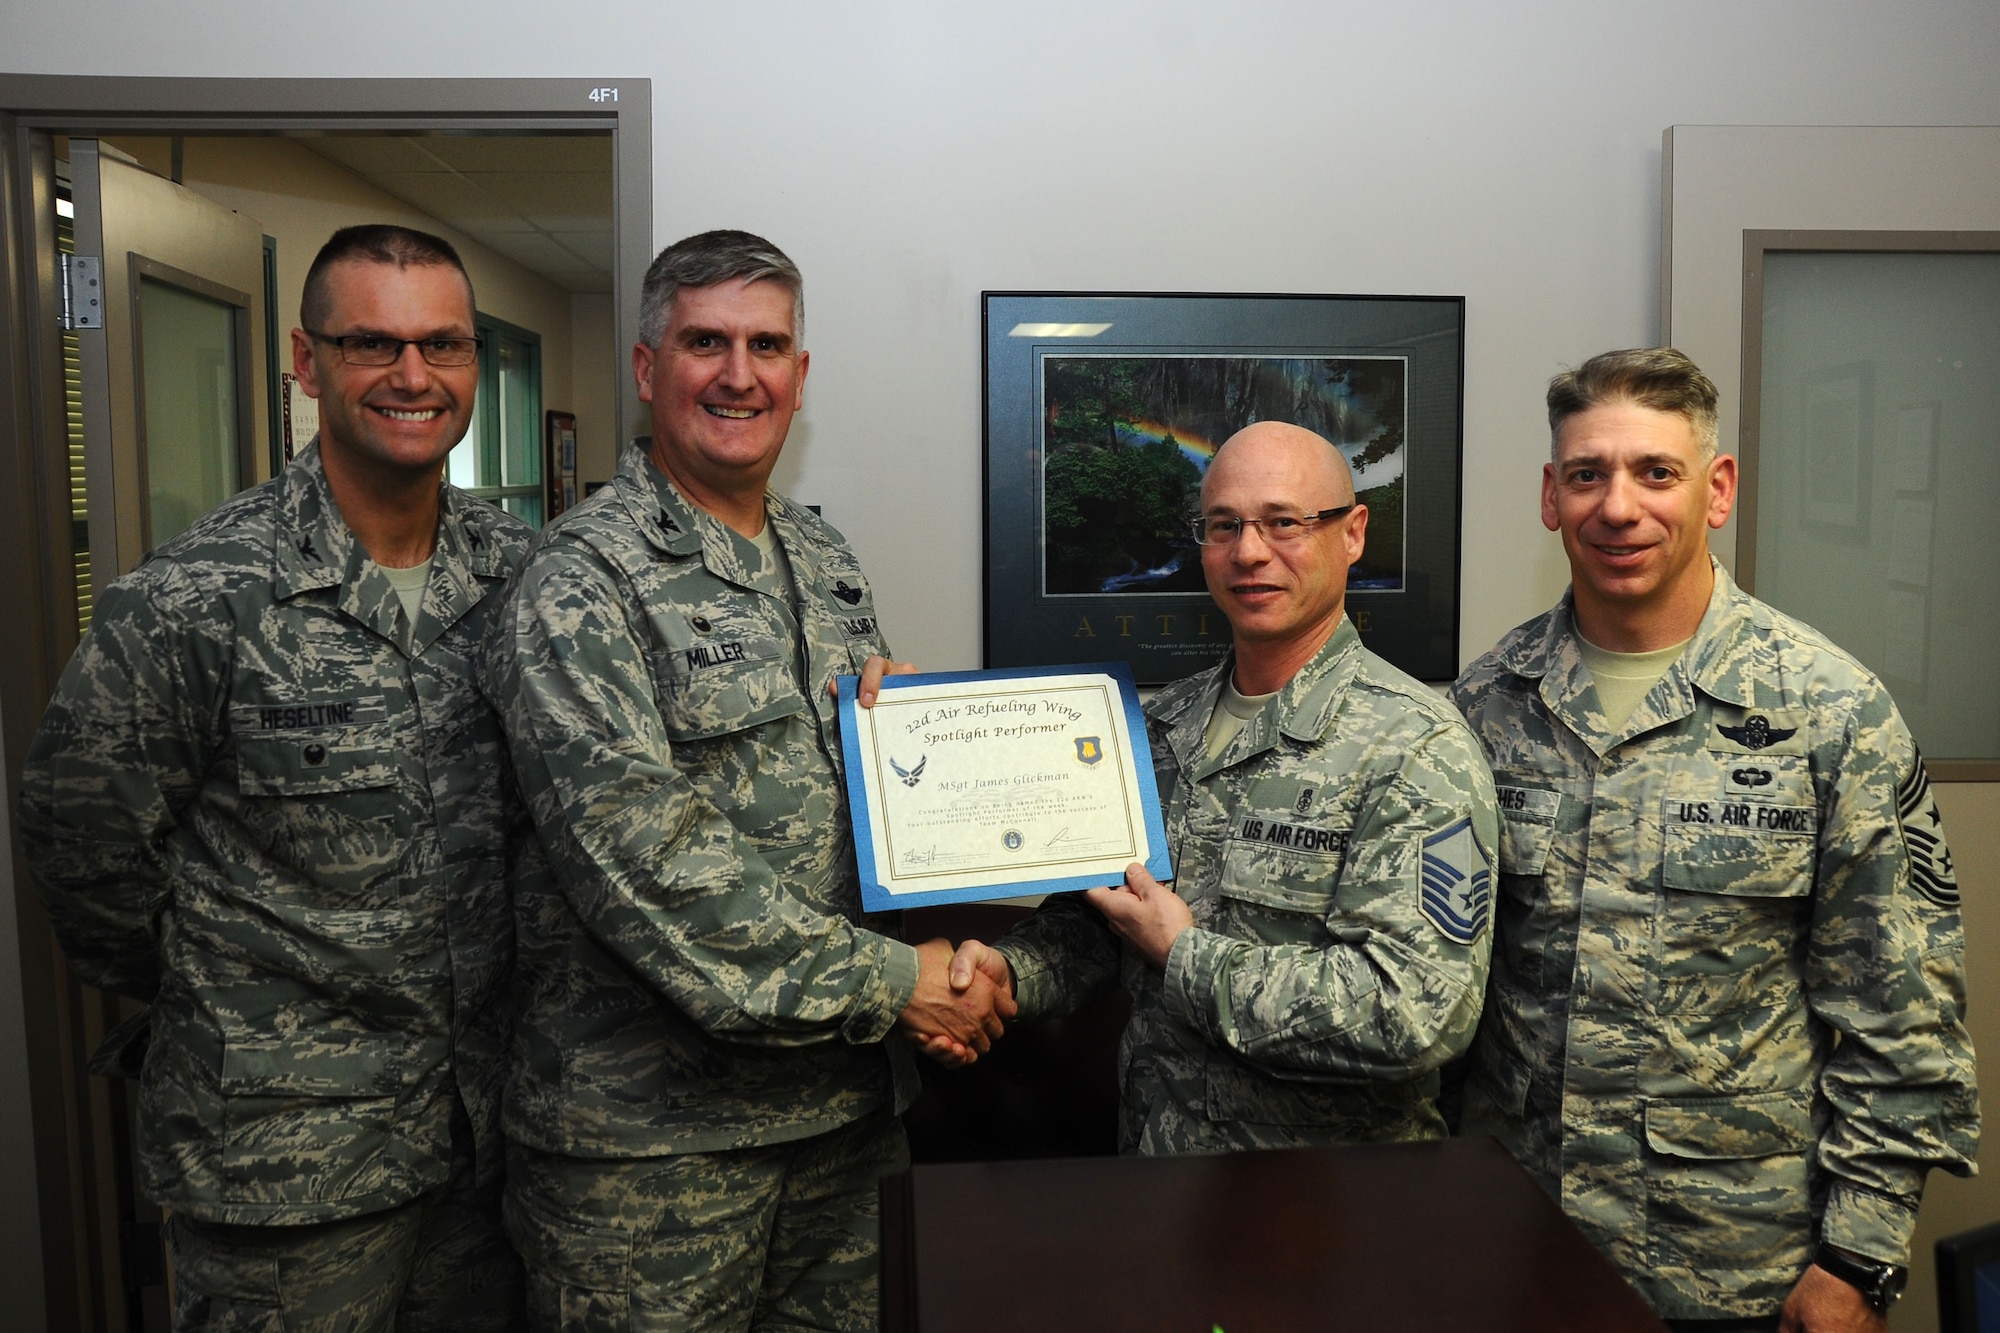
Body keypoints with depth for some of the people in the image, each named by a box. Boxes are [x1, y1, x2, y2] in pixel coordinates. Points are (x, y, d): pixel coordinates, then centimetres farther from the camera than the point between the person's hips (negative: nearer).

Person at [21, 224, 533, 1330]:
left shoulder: (521, 574, -1)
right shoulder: (191, 602, -16)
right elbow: (82, 844, -6)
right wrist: (213, 1001, 4)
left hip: (489, 1116, 5)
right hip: (284, 1158, -4)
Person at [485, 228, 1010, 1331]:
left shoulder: (825, 560, 11)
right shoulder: (585, 579, -12)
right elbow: (641, 855, -22)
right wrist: (887, 981, -19)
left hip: (844, 1094, 7)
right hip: (651, 1126, -6)